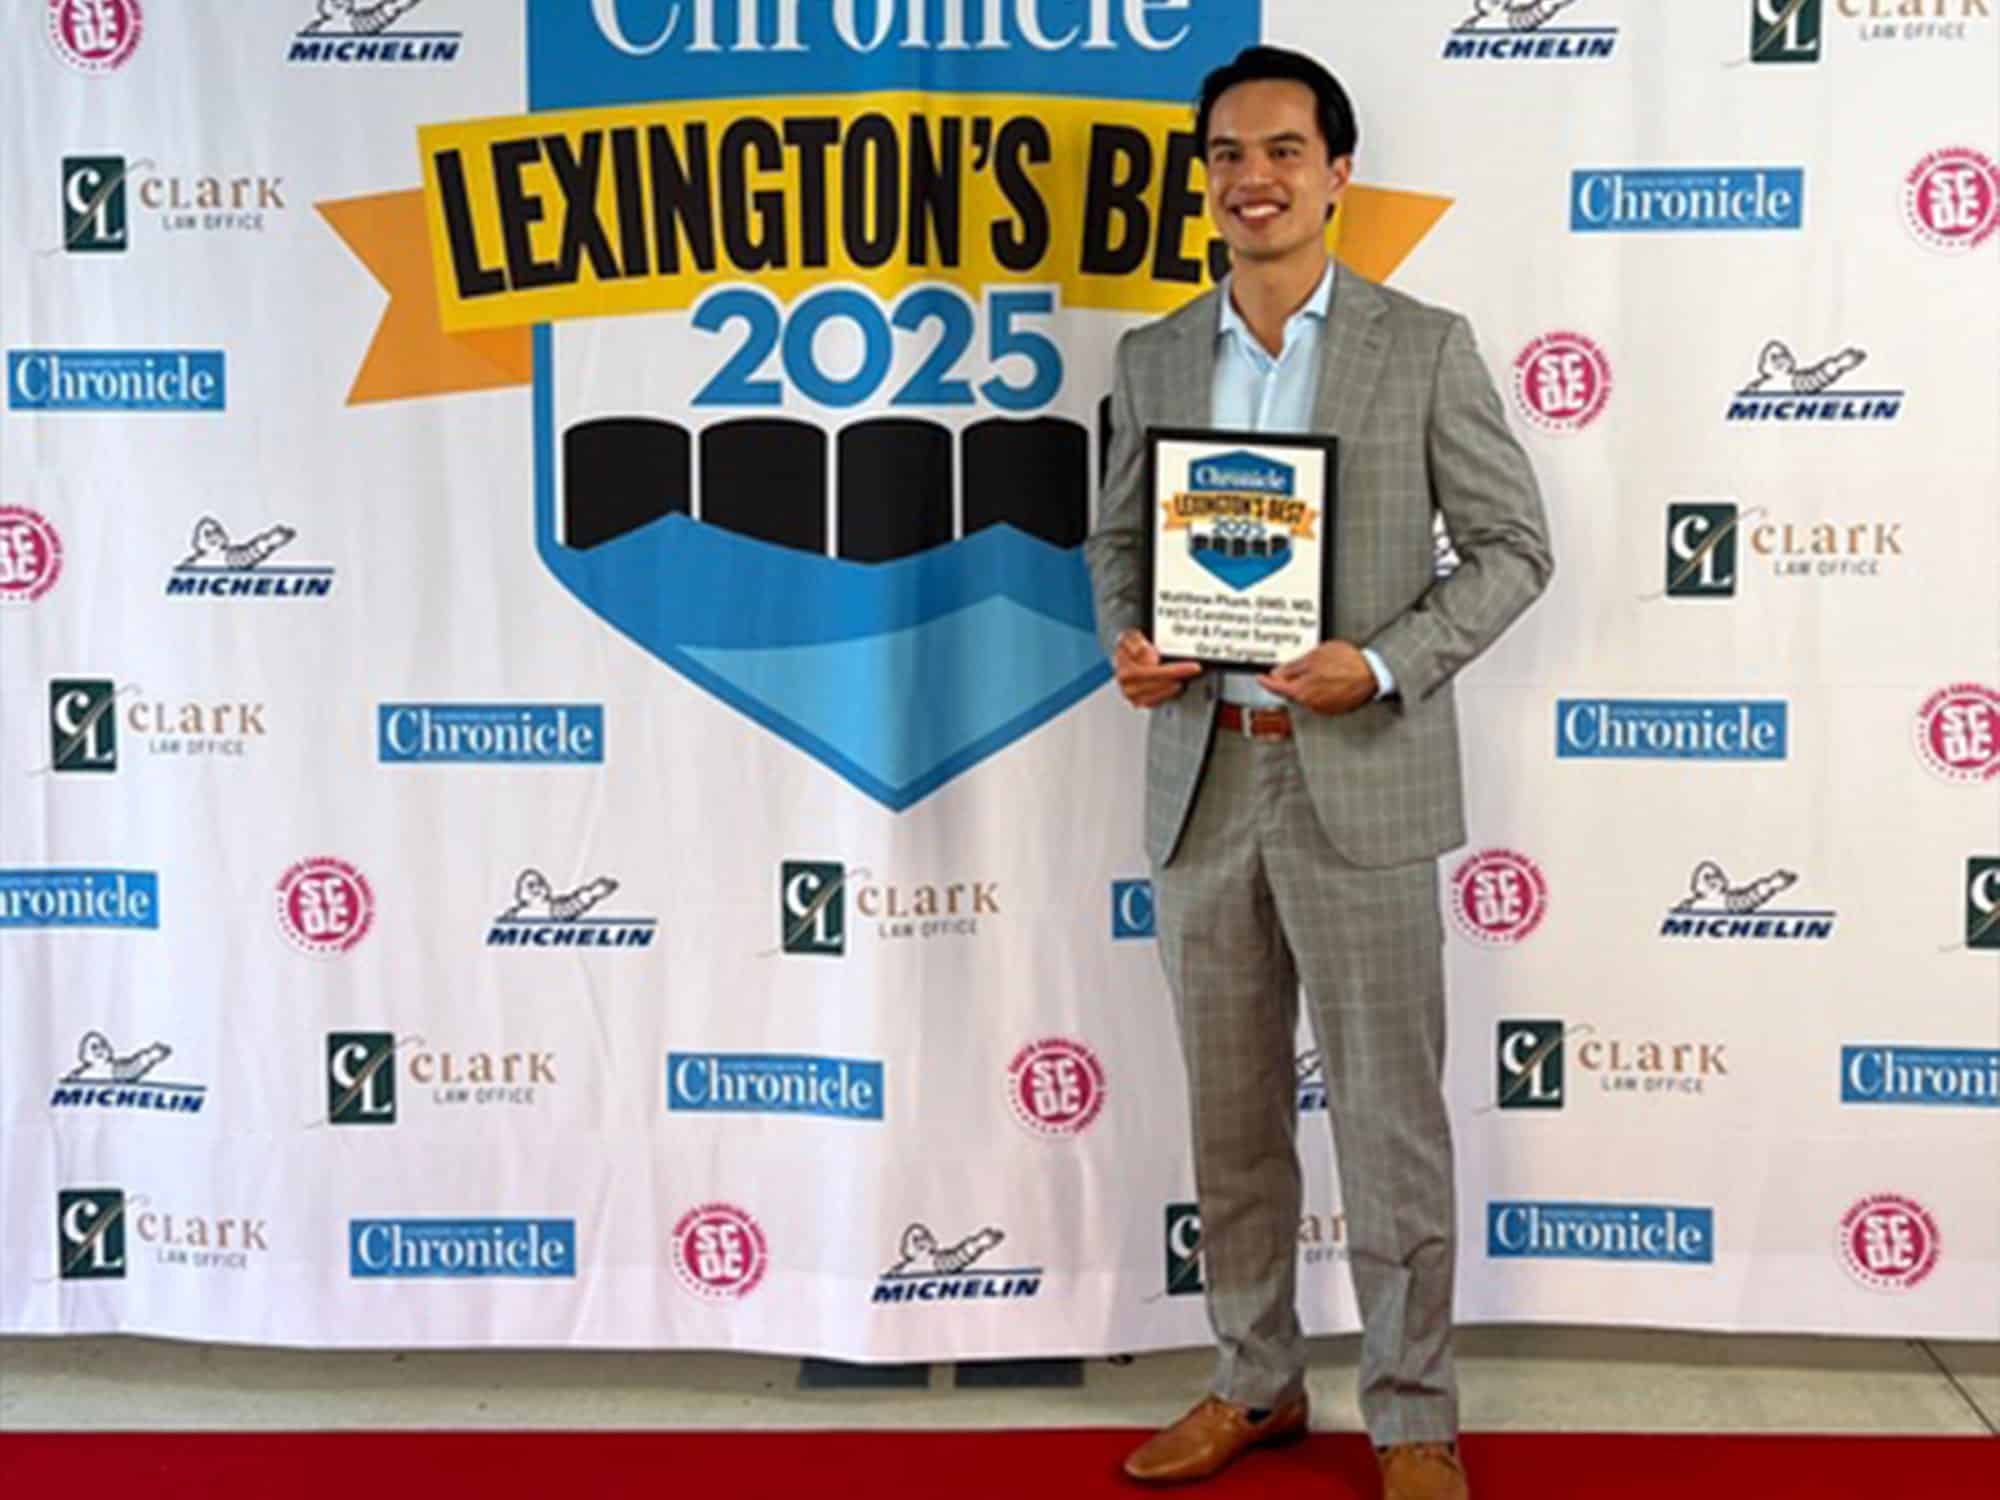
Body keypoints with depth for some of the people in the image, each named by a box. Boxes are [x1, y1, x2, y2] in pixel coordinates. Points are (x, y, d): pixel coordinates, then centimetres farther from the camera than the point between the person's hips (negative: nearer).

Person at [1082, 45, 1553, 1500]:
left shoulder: (1426, 347, -2)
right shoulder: (1153, 360, 9)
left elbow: (1513, 545, -2)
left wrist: (1385, 664, -16)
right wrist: (1124, 639, -5)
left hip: (1362, 782, -4)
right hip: (1202, 784, 4)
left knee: (1391, 1120, 4)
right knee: (1231, 1115, 14)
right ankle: (1255, 1382, 31)